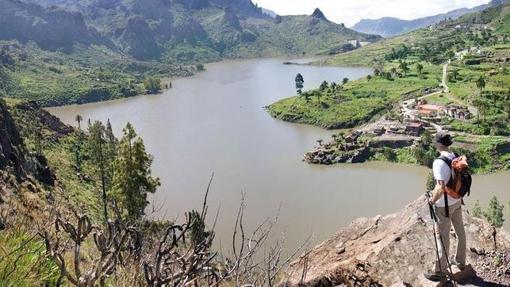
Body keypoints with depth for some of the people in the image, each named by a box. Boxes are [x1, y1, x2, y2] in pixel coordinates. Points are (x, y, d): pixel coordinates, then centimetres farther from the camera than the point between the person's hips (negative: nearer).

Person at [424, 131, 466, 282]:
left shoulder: (439, 162, -27)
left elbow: (441, 188, -31)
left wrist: (433, 200, -14)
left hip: (444, 205, -7)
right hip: (457, 201, 8)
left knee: (443, 236, 4)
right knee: (460, 231, 21)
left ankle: (439, 271, 17)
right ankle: (460, 261, 42)